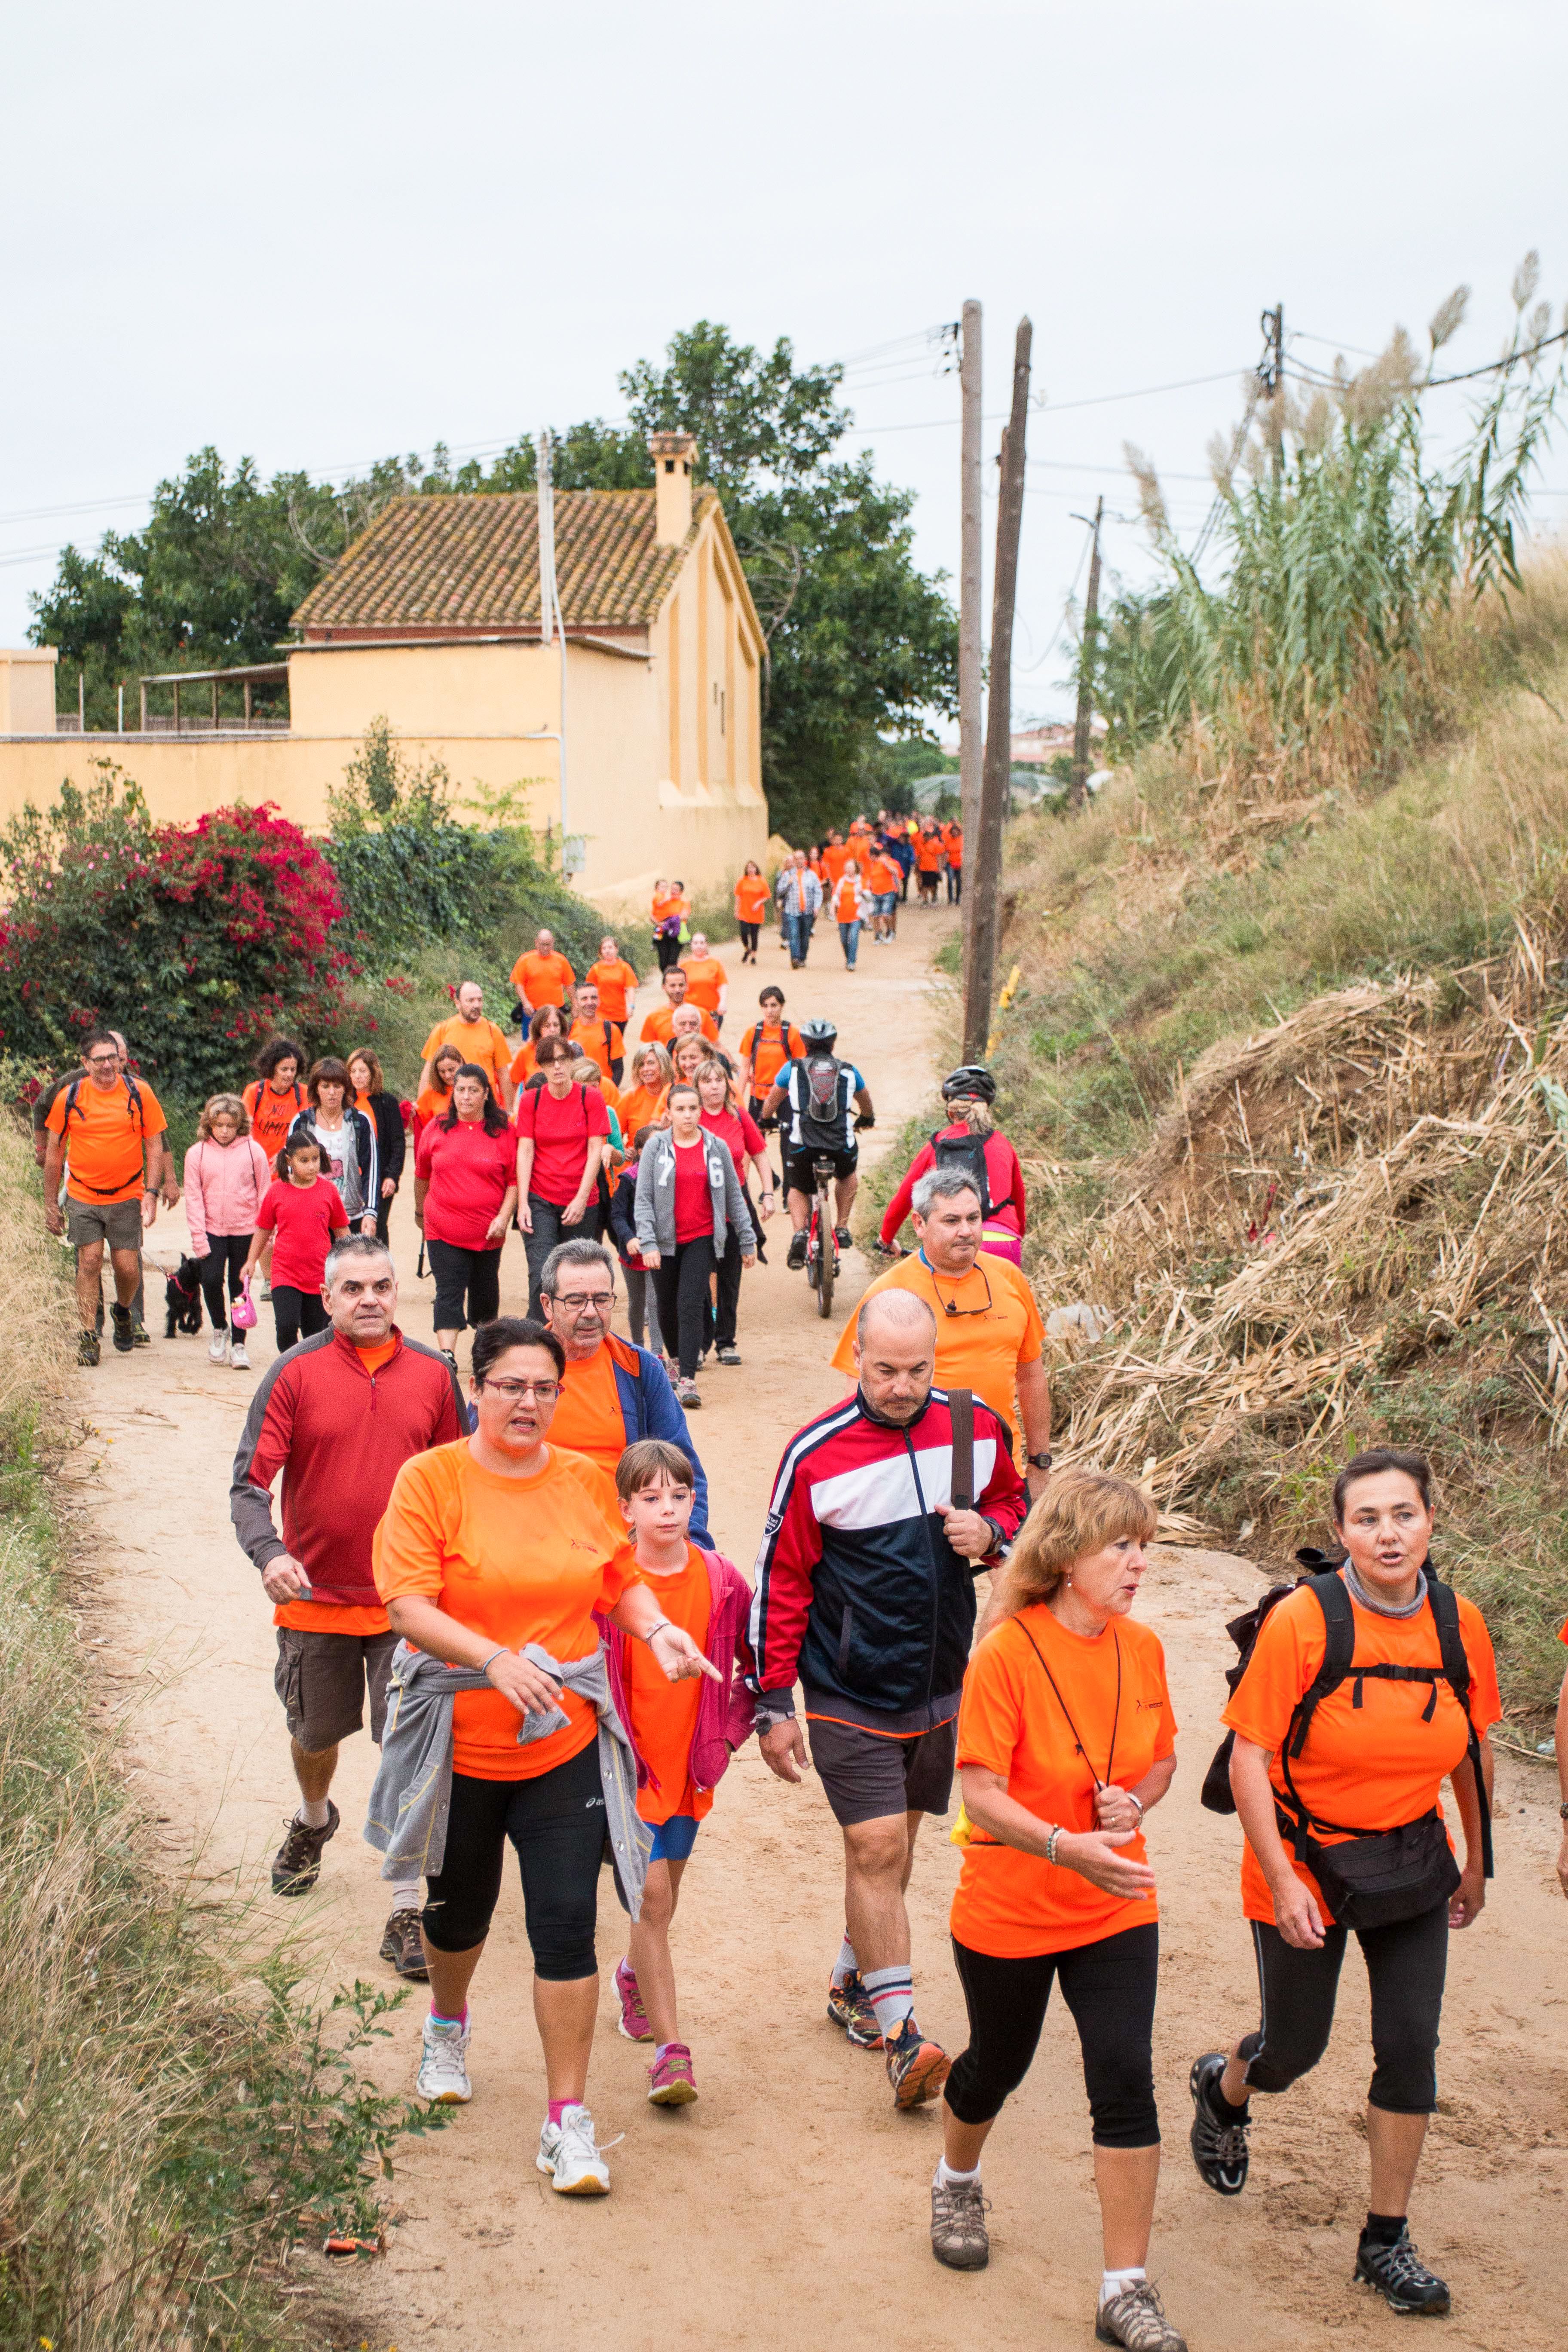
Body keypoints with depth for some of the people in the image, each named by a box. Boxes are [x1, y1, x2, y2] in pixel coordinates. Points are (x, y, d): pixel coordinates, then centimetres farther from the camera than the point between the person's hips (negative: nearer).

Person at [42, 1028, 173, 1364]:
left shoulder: (139, 1093, -4)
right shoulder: (69, 1097, -3)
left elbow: (155, 1146, 3)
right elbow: (54, 1153, 6)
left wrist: (151, 1191, -7)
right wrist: (50, 1204, 7)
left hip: (127, 1197, 0)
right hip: (82, 1197, 0)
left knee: (128, 1267, 0)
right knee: (89, 1262, -5)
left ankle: (123, 1312, 31)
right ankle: (88, 1336, 5)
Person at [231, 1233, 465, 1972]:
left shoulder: (433, 1375, -1)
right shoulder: (296, 1374, -8)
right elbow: (249, 1484, -11)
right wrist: (268, 1553, -28)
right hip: (315, 1597, 0)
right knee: (315, 1733, 21)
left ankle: (407, 1912, 4)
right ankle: (313, 1821, 54)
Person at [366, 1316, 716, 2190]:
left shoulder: (588, 1481, 2)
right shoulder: (431, 1480, -9)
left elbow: (622, 1579, 14)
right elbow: (408, 1605, -16)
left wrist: (658, 1629, -6)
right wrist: (494, 1658, -30)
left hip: (567, 1742, 1)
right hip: (462, 1742, -1)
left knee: (567, 1924, -6)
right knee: (461, 1909, 20)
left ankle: (570, 2119, 5)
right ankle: (448, 2023, 53)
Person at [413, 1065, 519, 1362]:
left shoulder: (504, 1131, -2)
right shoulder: (437, 1128, 2)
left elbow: (514, 1180, -2)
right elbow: (422, 1175, 16)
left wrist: (504, 1217, -12)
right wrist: (420, 1212, 24)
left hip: (488, 1231, 1)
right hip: (443, 1230, 0)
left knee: (485, 1290, 15)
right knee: (449, 1292, -9)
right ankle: (446, 1354, -16)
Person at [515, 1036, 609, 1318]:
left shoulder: (591, 1098, 0)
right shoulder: (530, 1099, 3)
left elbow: (595, 1151, -3)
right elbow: (525, 1151, -1)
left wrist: (581, 1200, -12)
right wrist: (523, 1203, -10)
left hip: (582, 1203, 0)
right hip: (540, 1201, 0)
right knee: (541, 1276, -13)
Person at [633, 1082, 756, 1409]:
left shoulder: (716, 1148, 2)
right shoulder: (656, 1146, -2)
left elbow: (734, 1196, 8)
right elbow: (643, 1198, -5)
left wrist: (747, 1241, 9)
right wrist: (647, 1243, -15)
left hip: (703, 1238, -1)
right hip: (666, 1240, 1)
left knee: (691, 1306, -14)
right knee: (667, 1308, 13)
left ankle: (687, 1381, -16)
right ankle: (678, 1359, 40)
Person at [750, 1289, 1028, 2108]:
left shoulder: (977, 1429, -3)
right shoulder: (817, 1455, -13)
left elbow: (1014, 1504, 16)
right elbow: (780, 1582, -7)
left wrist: (989, 1533, -10)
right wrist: (774, 1704, -6)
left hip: (940, 1688, 4)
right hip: (848, 1695, -4)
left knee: (893, 1844, 15)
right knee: (876, 1849, -10)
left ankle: (853, 1981, 34)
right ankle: (899, 2033, -6)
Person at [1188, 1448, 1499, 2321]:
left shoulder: (1460, 1626, -8)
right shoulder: (1303, 1621, -21)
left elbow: (1475, 1752, 7)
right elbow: (1250, 1758, -17)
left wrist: (1475, 1864, 14)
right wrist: (1282, 1881, -19)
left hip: (1412, 1863, 3)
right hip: (1308, 1862, -3)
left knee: (1411, 2046, 1)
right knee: (1296, 2049, 11)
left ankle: (1387, 2242, 18)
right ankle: (1223, 2088, 47)